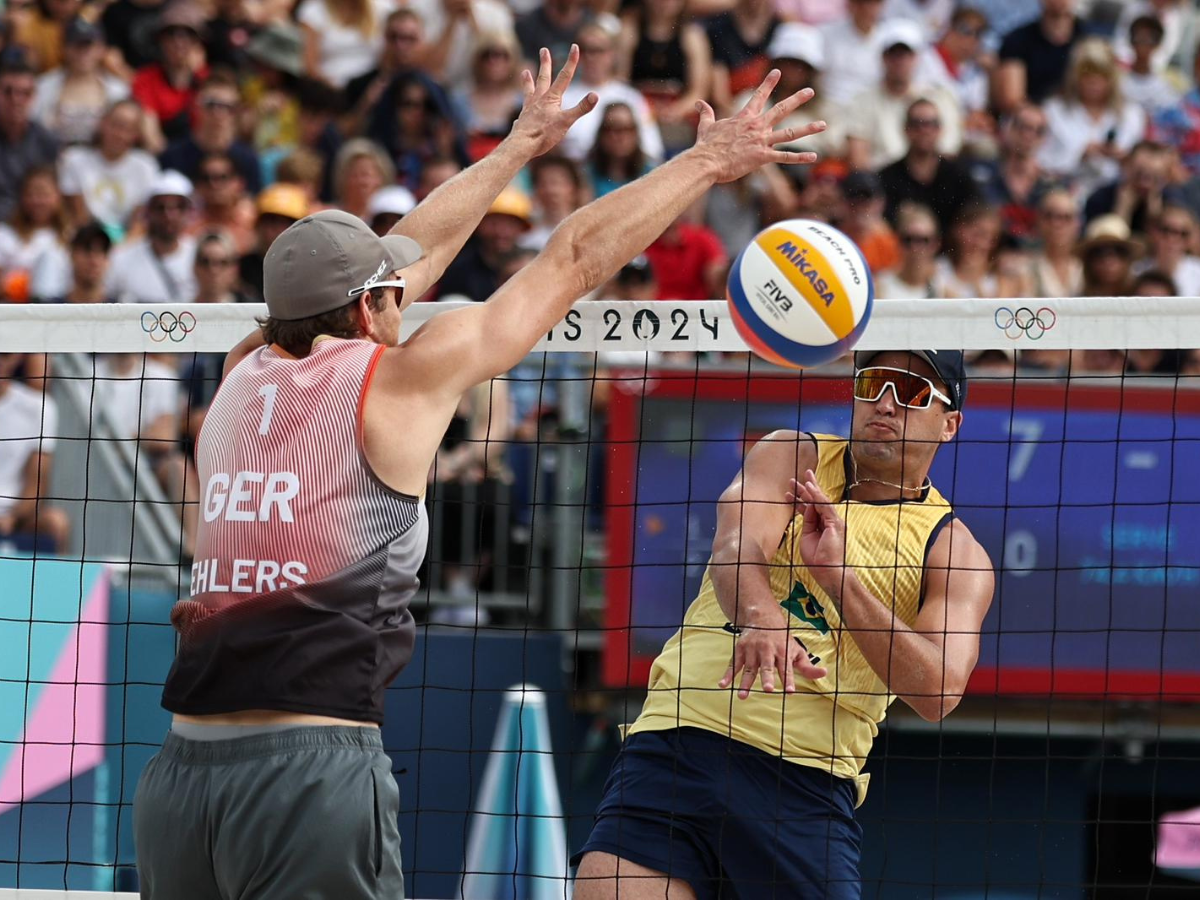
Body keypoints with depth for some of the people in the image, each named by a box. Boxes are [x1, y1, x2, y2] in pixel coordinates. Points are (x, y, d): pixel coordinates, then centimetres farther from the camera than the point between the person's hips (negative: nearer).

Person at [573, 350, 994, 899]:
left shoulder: (953, 551, 7)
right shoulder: (792, 458, 12)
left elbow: (938, 693, -9)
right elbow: (734, 547, -10)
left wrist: (838, 574, -17)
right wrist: (759, 614, -34)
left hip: (807, 787, 0)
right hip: (677, 740, 0)